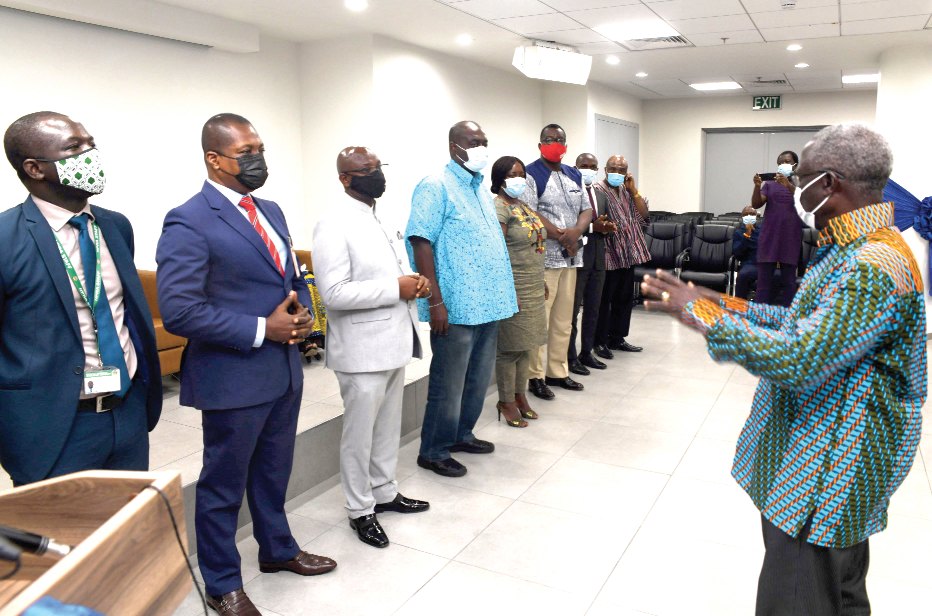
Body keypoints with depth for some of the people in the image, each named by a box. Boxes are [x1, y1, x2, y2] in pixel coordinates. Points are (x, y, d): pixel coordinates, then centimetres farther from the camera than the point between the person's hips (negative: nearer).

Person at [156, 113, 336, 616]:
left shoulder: (271, 211, 10)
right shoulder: (189, 222, -16)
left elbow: (293, 276, 19)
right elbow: (178, 311, -22)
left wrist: (302, 314, -3)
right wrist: (261, 329, -20)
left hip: (284, 372, 8)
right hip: (234, 380, -7)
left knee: (272, 473, 24)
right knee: (224, 485, 11)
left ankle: (277, 550, 46)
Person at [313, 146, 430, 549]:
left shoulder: (377, 219, 12)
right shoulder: (334, 225, -16)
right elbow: (333, 293, -24)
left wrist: (413, 282, 2)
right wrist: (396, 288, -21)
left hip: (393, 342, 9)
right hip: (362, 348, -9)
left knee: (388, 425, 20)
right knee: (359, 433, 7)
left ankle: (384, 492, 38)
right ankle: (360, 509, 24)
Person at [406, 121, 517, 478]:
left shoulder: (480, 188, 15)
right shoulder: (436, 187, -11)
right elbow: (421, 242, -17)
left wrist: (504, 294, 18)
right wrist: (435, 302, -21)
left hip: (488, 304, 9)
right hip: (456, 308, -8)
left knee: (478, 378, 18)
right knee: (449, 384, 2)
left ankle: (461, 435, 36)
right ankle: (433, 452, 18)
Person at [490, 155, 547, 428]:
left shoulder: (523, 205, 16)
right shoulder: (499, 208, -12)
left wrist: (541, 282, 21)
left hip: (533, 289, 9)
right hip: (513, 290, -9)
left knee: (526, 345, 14)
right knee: (510, 347, -1)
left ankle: (520, 395, 26)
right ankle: (506, 402, 12)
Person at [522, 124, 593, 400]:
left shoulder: (574, 176, 19)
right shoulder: (531, 174, -4)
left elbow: (587, 209, 15)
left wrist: (576, 232, -7)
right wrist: (563, 238, -13)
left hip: (570, 256, 7)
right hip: (543, 257, -7)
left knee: (564, 318, 11)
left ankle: (557, 372, 21)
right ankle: (536, 376, 3)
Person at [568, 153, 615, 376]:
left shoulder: (601, 195, 17)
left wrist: (607, 228, -1)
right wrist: (592, 227, -22)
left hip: (597, 260, 8)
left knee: (593, 310, 14)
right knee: (572, 310, 0)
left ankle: (586, 353, 25)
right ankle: (570, 357, 9)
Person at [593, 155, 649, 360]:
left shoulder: (628, 191, 17)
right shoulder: (598, 191, -6)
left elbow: (644, 214, 8)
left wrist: (633, 190, 0)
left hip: (628, 254, 8)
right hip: (607, 255, -7)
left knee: (624, 299, 12)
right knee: (604, 299, -3)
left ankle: (617, 339, 23)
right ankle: (600, 341, 5)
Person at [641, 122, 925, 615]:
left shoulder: (874, 268, -26)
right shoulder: (853, 248, 9)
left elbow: (798, 360, -32)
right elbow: (812, 324, 16)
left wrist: (702, 314, -24)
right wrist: (727, 306, 9)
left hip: (823, 478, -10)